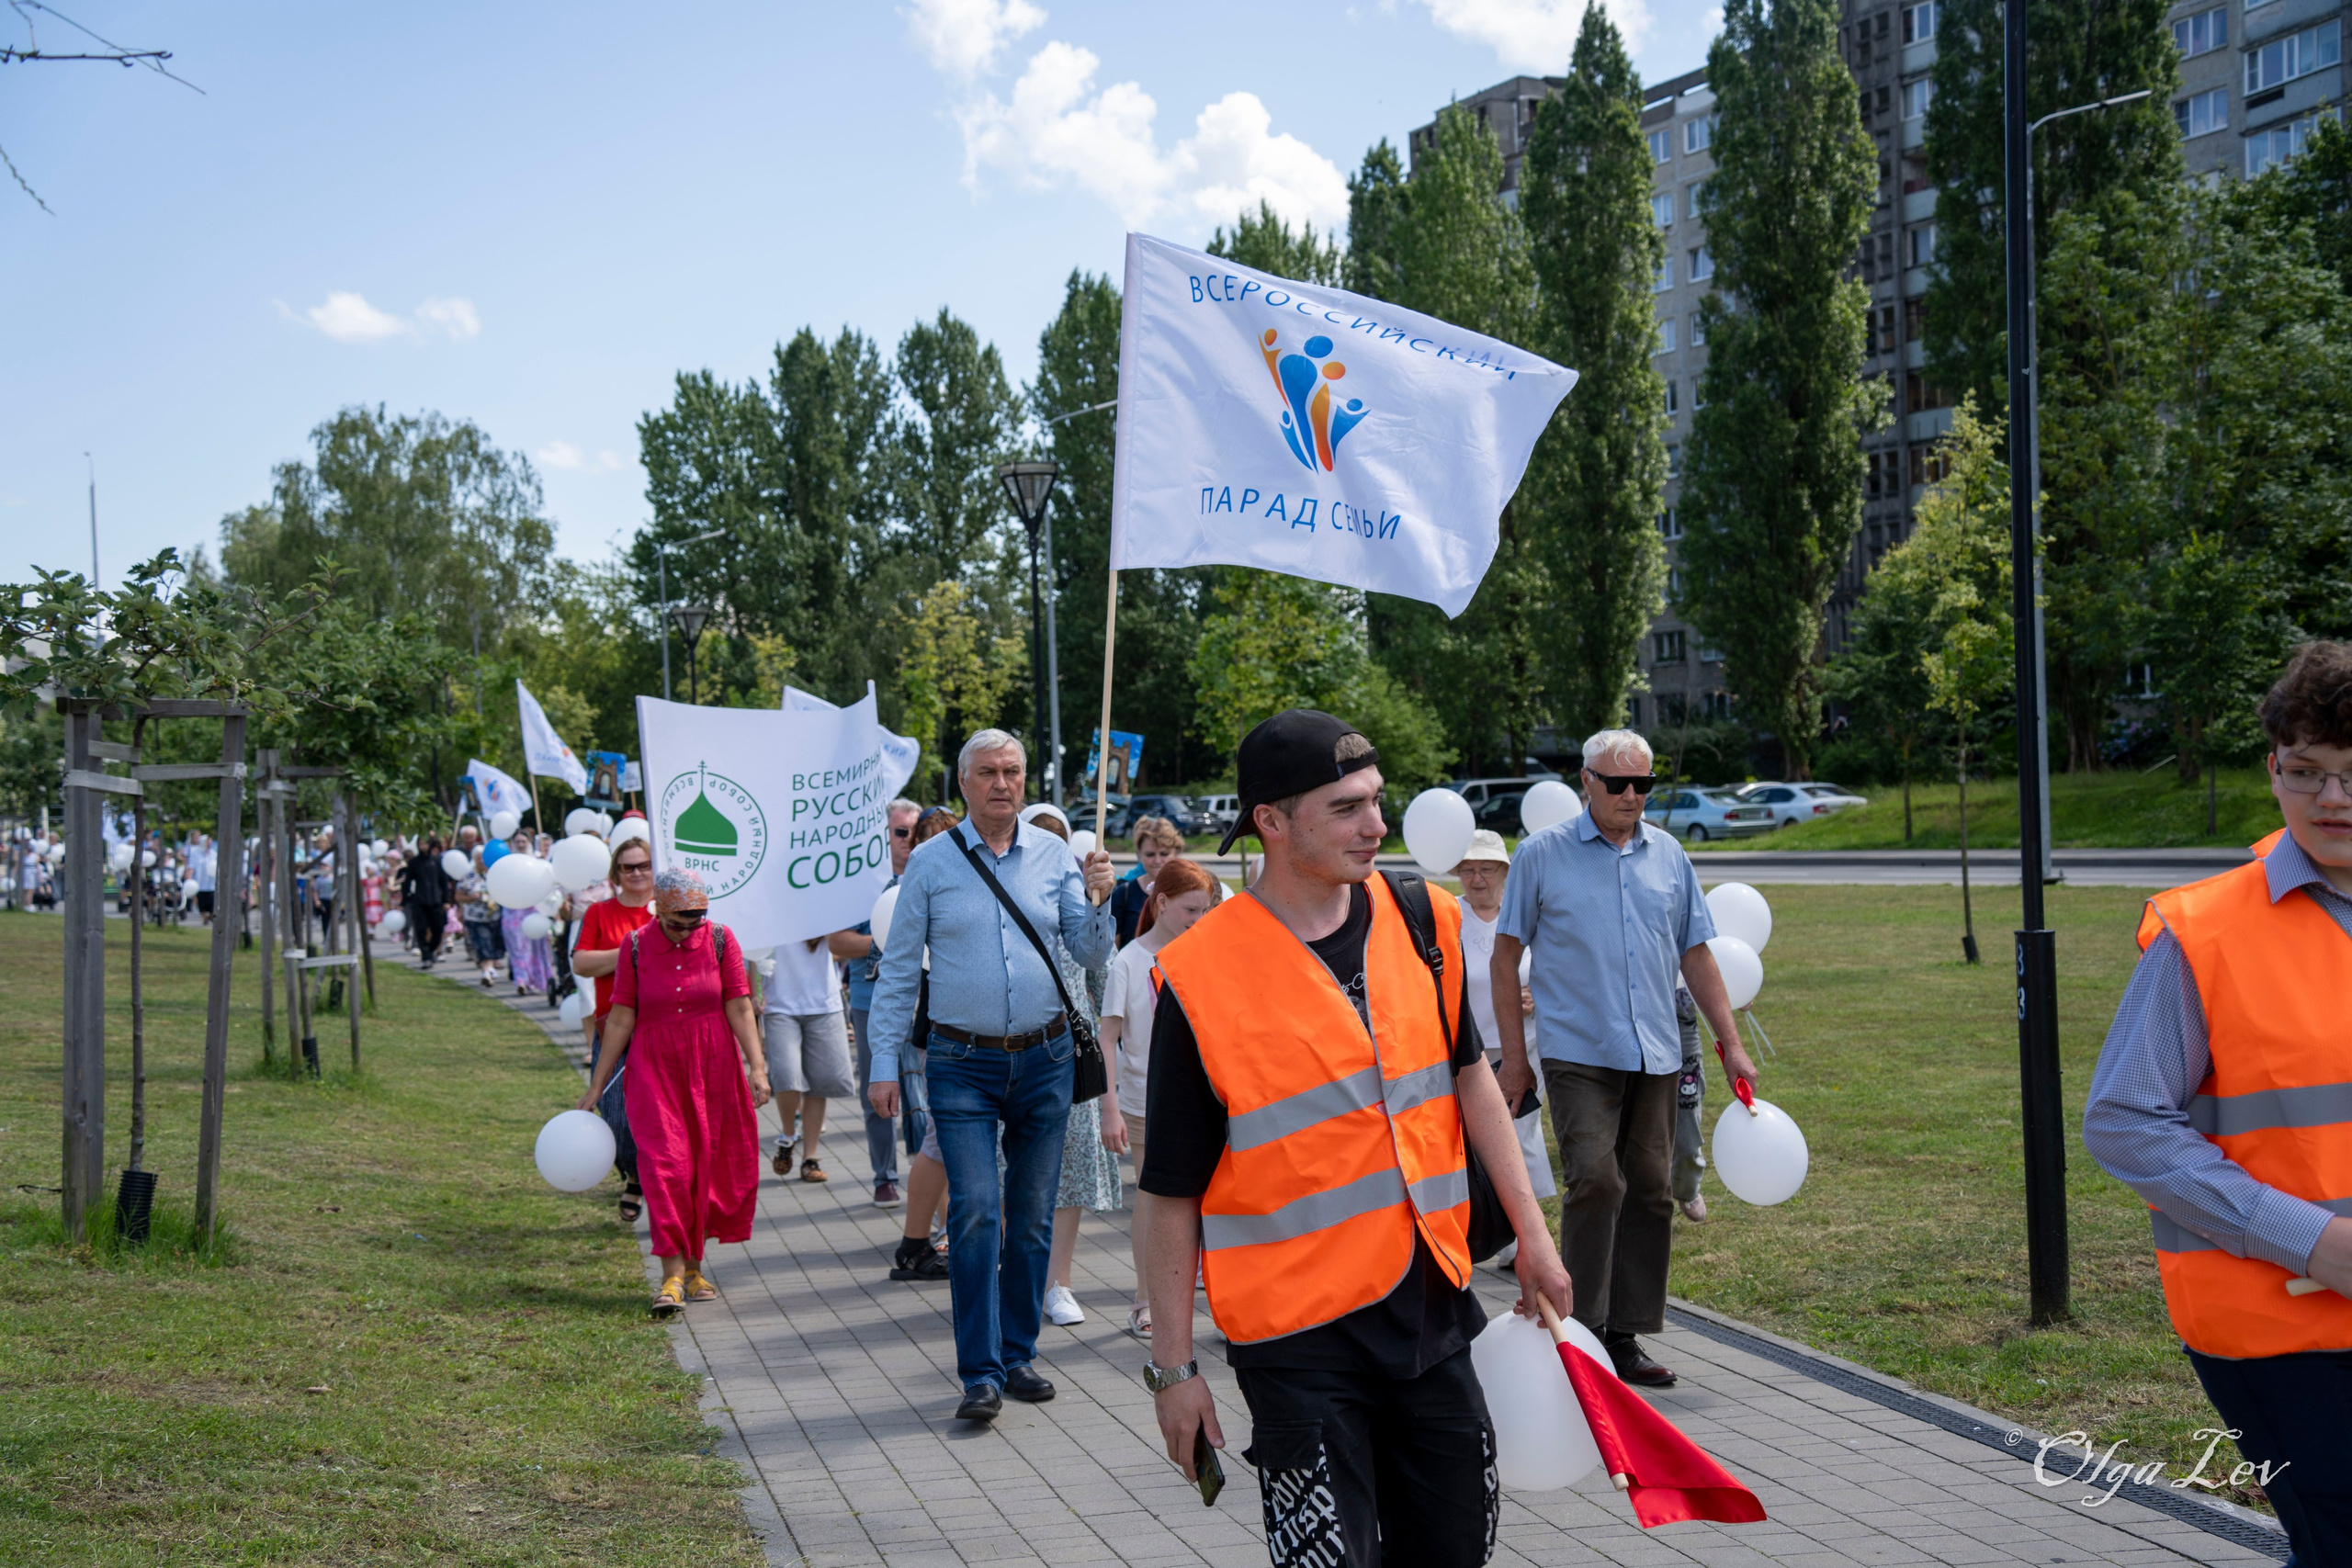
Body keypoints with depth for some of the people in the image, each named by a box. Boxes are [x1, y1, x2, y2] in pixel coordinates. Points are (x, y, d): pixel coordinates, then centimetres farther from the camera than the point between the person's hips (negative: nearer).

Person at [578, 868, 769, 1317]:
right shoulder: (636, 946, 0)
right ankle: (672, 1274, -12)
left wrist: (756, 1066, -11)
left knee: (708, 1166, 4)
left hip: (713, 1068, 1)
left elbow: (739, 1009, -1)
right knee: (665, 1165, -13)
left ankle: (693, 1267, 18)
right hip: (655, 1069, -1)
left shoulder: (720, 940, 1)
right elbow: (621, 1019, 3)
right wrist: (596, 1085, 3)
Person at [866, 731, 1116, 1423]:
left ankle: (1017, 1353, 21)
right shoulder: (930, 862, 0)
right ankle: (981, 1372, -5)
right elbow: (899, 969, 3)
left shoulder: (1056, 855, 5)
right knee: (974, 1213, -10)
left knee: (1032, 1216, 9)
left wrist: (1097, 902, -15)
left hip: (1046, 1060, 2)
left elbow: (1092, 955, 5)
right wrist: (885, 1062, -1)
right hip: (963, 1065, -2)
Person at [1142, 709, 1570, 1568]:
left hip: (1431, 1305, 5)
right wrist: (1173, 1367, -5)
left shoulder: (1423, 918, 2)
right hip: (1296, 1330, -5)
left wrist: (1531, 1233, 12)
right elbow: (1174, 1191, -7)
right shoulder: (1198, 974, -12)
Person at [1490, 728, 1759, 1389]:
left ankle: (1625, 1336, 15)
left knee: (1650, 1192, 5)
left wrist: (1731, 1043, 10)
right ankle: (1583, 1330, -6)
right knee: (1594, 1181, -17)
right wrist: (1513, 1052, 0)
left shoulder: (1668, 855, 12)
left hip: (1656, 1057, 5)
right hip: (1579, 1054, -4)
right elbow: (1506, 954, 3)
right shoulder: (1542, 854, 0)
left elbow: (1695, 954, 16)